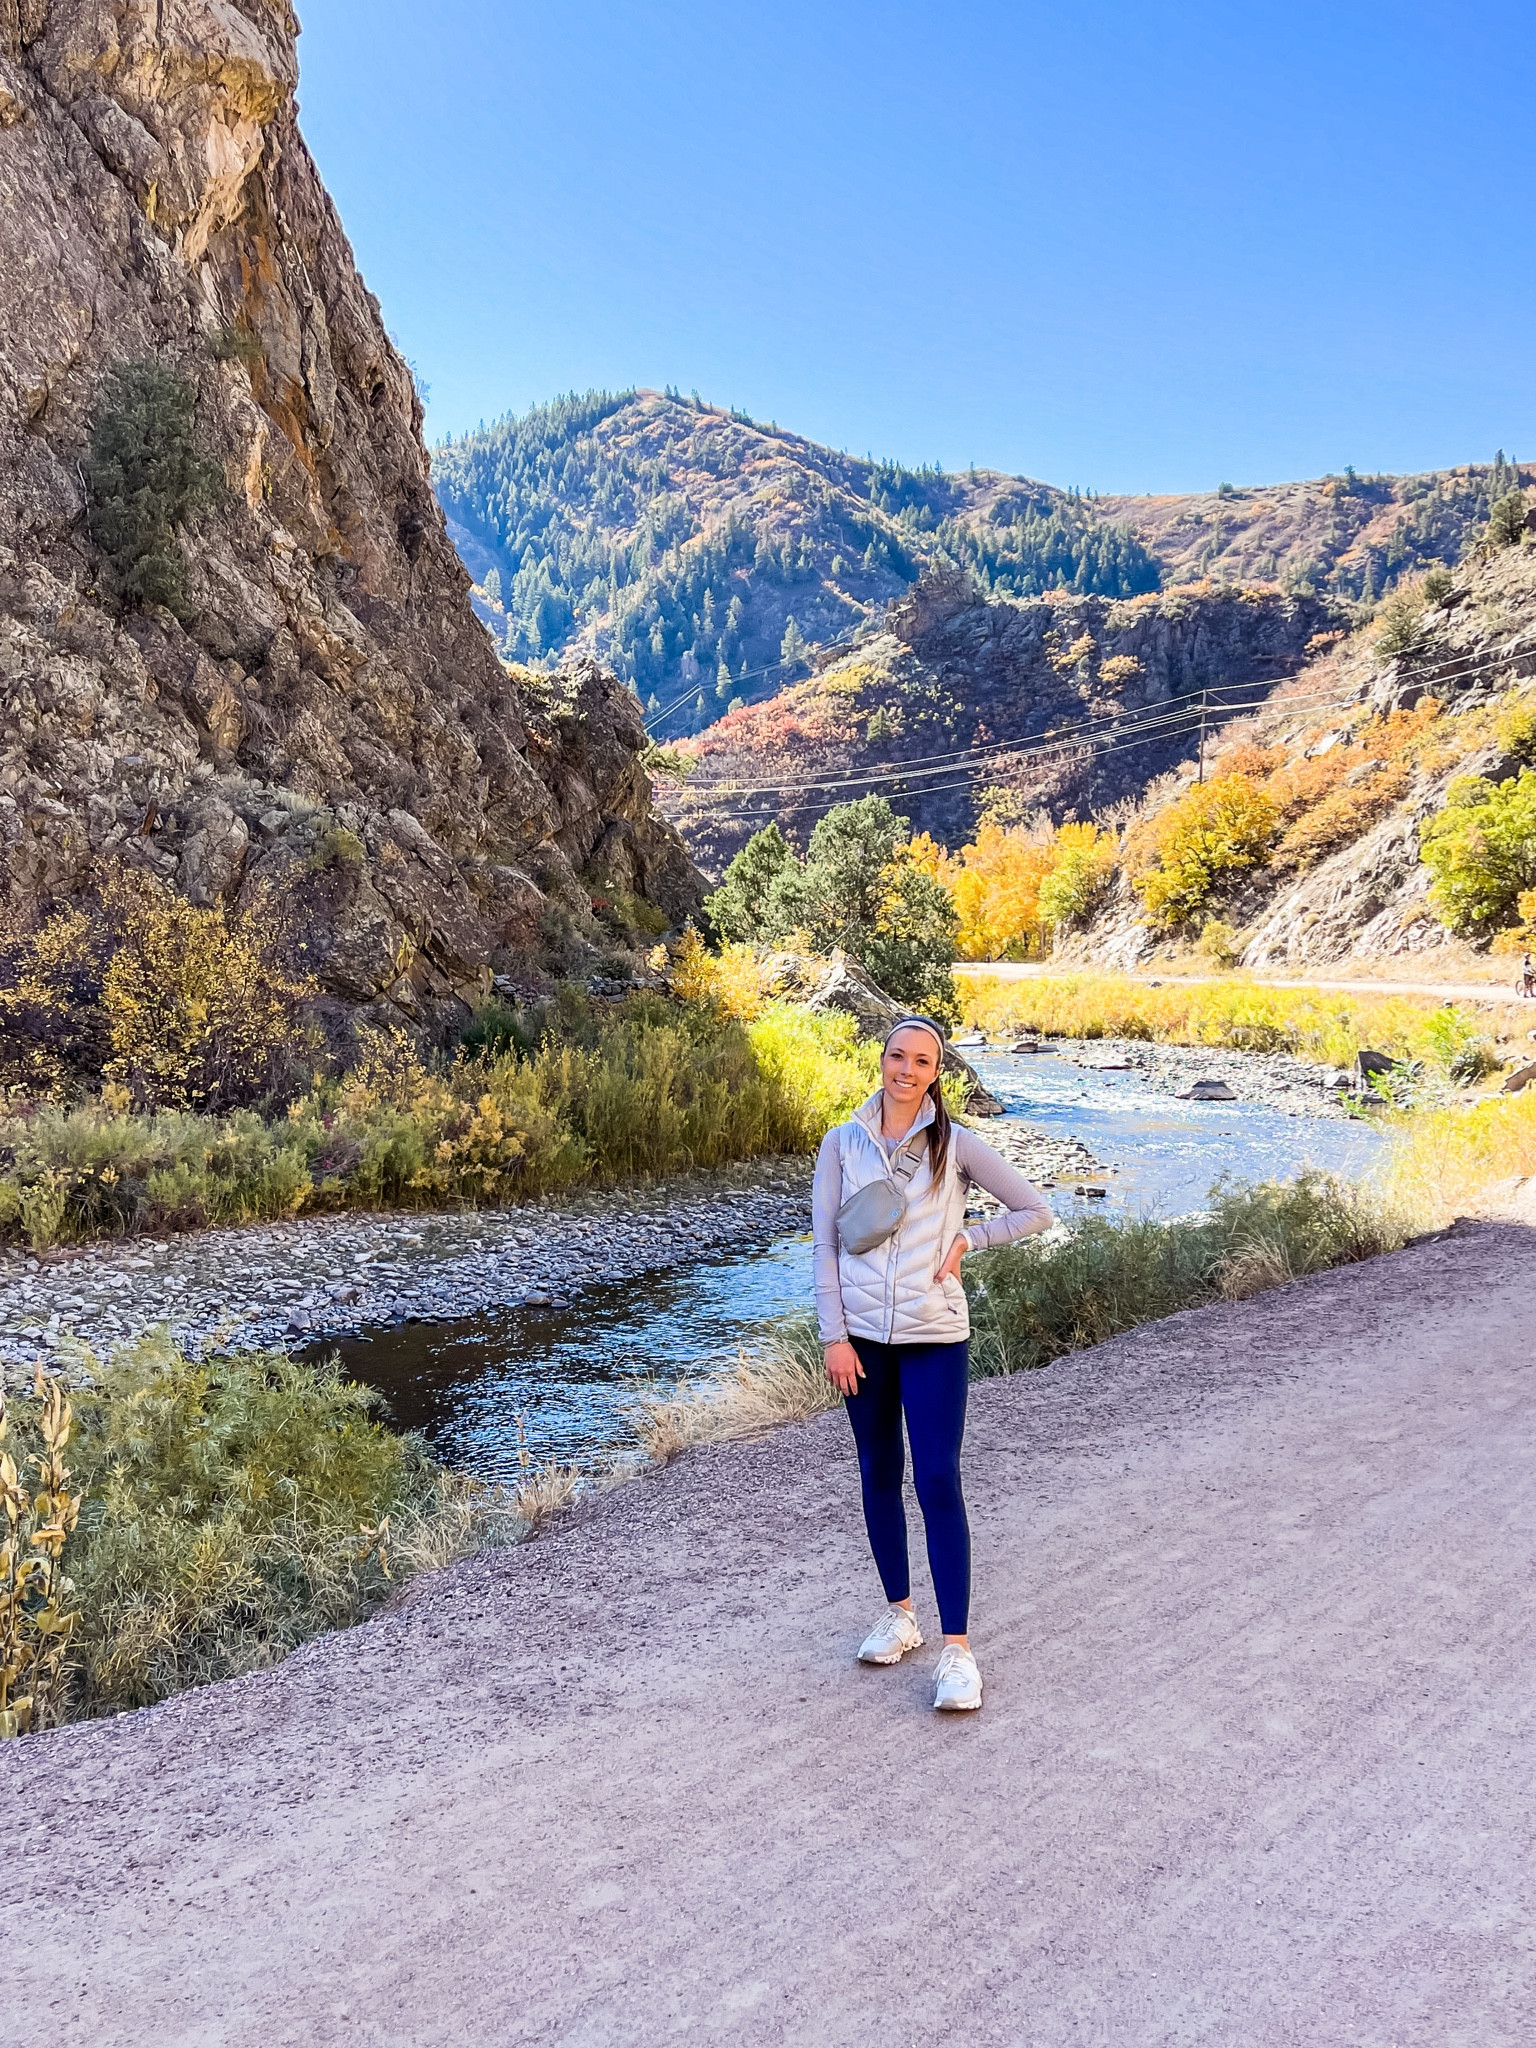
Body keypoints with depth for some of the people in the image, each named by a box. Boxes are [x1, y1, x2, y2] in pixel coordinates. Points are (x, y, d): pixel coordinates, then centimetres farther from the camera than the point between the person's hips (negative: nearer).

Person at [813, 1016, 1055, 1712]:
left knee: (938, 1483, -6)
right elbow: (825, 1245, 1)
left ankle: (957, 1648, 1)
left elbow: (1035, 1211, 4)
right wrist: (834, 1335, -5)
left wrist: (965, 1241, -7)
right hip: (862, 1336, 3)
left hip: (934, 1338, -2)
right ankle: (899, 1615, 31)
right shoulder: (843, 1143, 2)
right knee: (879, 1478, 14)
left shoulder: (956, 1144, -2)